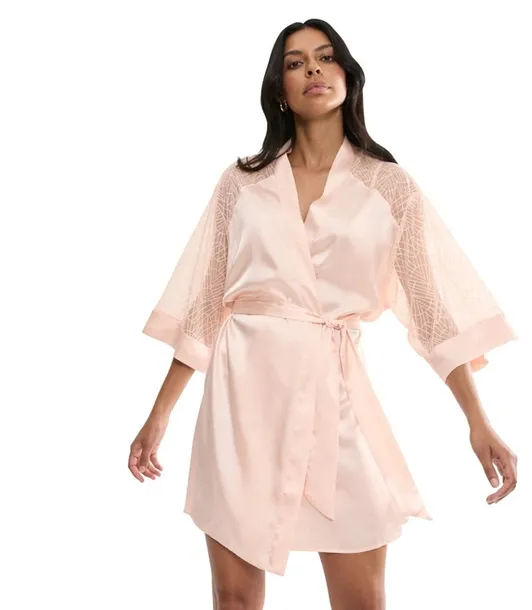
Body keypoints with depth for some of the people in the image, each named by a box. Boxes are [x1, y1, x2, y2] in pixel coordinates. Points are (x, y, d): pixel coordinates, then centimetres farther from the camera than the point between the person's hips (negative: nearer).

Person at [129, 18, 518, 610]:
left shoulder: (388, 185, 5)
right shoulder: (242, 182, 7)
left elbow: (436, 301, 3)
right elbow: (202, 304, 8)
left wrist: (478, 421, -3)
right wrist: (159, 417, 6)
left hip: (334, 390, -1)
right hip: (244, 386, 1)